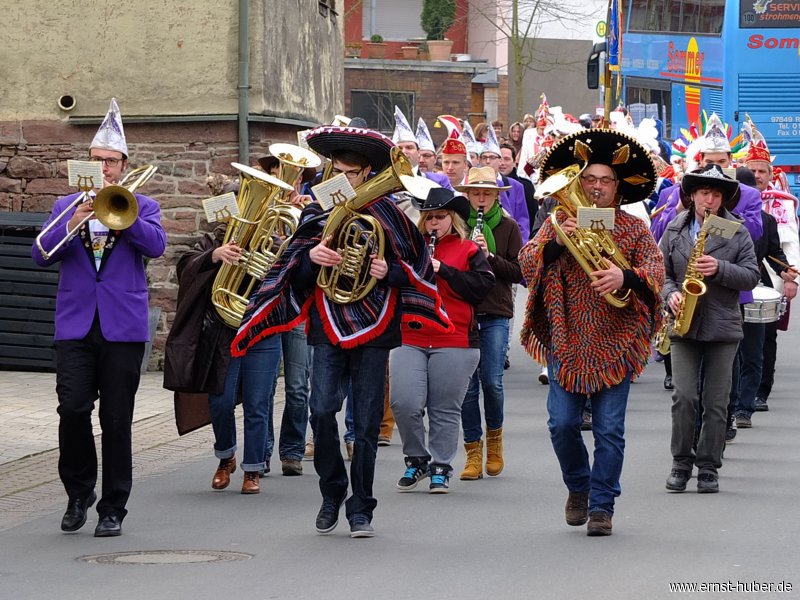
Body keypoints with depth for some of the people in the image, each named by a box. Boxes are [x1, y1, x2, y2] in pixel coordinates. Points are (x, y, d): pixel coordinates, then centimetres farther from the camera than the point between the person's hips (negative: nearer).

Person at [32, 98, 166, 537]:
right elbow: (41, 254, 2)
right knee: (72, 408, -12)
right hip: (75, 323, 1)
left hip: (123, 326, -1)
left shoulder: (141, 207, 11)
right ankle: (79, 492, 8)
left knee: (117, 419, 0)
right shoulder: (66, 206, 15)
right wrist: (71, 226, -15)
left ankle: (113, 508, 8)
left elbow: (156, 245, -8)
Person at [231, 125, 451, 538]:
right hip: (328, 327, 1)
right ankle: (332, 493, 7)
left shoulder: (386, 214, 4)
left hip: (373, 329, -1)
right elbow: (294, 274, 10)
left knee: (366, 422, -1)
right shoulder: (317, 214, 9)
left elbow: (415, 268, 7)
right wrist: (312, 257, -11)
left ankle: (360, 508, 10)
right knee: (321, 411, -13)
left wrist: (389, 272, -13)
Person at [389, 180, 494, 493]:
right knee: (405, 404, -9)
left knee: (445, 409, 2)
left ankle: (440, 467, 13)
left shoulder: (467, 250, 5)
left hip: (454, 342, -2)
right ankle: (416, 459, 11)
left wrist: (443, 270, -13)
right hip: (409, 339, 2)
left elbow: (484, 285, -7)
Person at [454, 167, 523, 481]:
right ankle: (473, 452, 7)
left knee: (491, 381, -7)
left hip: (496, 313, -1)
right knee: (467, 383, 0)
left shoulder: (508, 228, 4)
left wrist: (490, 256, -15)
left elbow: (519, 272, -1)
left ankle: (495, 433, 20)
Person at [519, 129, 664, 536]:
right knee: (562, 424, -2)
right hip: (566, 343, 1)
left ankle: (601, 505, 6)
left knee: (609, 429, -3)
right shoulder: (558, 223, 9)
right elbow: (526, 265, -2)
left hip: (615, 345, -1)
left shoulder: (634, 229, 7)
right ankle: (578, 486, 23)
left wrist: (625, 276, -25)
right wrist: (555, 243, -19)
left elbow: (656, 271, -5)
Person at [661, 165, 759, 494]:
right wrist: (671, 294, -9)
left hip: (722, 327, 0)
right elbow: (661, 272, 10)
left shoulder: (738, 233, 2)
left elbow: (751, 276, -2)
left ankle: (709, 467, 9)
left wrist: (720, 269, -17)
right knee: (684, 396, -8)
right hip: (684, 324, 0)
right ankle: (681, 463, 5)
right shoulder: (674, 231, 6)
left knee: (716, 402, 1)